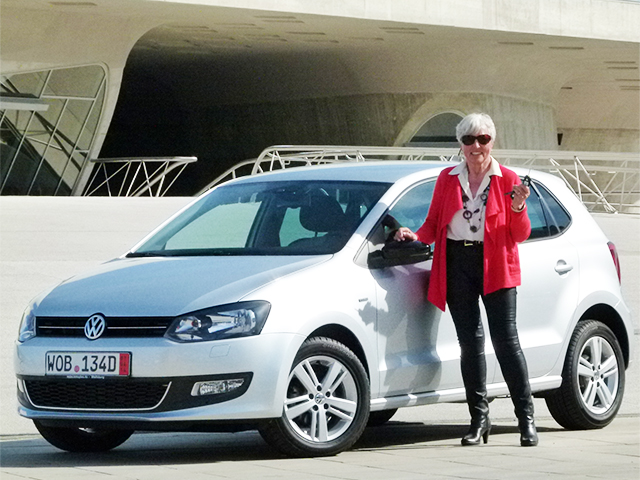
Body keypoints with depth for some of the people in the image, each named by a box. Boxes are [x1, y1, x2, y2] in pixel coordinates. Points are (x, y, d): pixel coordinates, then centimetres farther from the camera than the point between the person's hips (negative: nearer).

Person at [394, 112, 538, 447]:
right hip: (457, 265, 3)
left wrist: (518, 208, -17)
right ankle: (479, 419, 12)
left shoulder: (507, 179, 3)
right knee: (470, 341, 5)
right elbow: (434, 224, 13)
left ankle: (526, 419, -5)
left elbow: (520, 236, 1)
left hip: (495, 266, -3)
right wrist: (415, 236, -7)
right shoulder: (448, 179, 11)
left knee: (505, 339, -8)